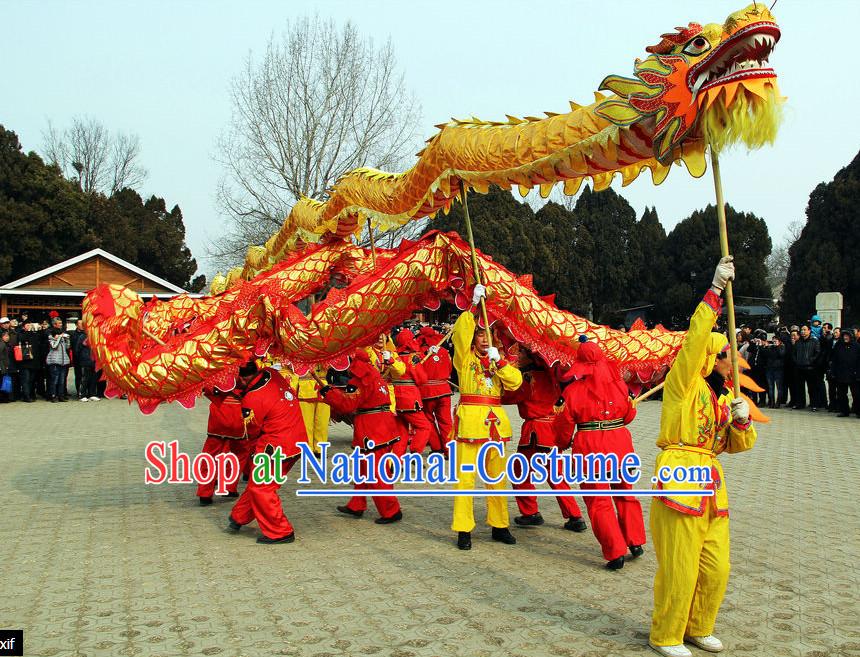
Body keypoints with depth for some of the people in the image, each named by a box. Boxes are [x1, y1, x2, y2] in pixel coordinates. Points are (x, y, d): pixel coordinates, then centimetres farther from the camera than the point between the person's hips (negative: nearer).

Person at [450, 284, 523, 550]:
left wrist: (498, 360, -8)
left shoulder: (497, 362, 18)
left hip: (495, 420, 5)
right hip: (470, 418, -5)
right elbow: (460, 332, -13)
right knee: (465, 475, -5)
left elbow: (516, 381, 2)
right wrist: (474, 305, -13)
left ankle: (499, 525, 21)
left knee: (498, 476, 10)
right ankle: (464, 530, 1)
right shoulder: (465, 358, 5)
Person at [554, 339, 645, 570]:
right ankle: (635, 542, 26)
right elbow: (629, 415, 14)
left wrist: (563, 443, 19)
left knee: (598, 501, 5)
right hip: (620, 443, 4)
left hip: (590, 448, -3)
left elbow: (564, 427, -2)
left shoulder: (573, 390, -8)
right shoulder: (619, 384, 0)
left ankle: (616, 552, 2)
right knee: (625, 494, 22)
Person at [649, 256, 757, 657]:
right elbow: (695, 339, -17)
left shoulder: (723, 397, 17)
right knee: (680, 569, -2)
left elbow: (738, 445, 21)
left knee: (716, 568, 10)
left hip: (711, 483, 8)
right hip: (679, 478, -8)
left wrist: (742, 420, 0)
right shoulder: (685, 384, -4)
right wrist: (715, 291, -17)